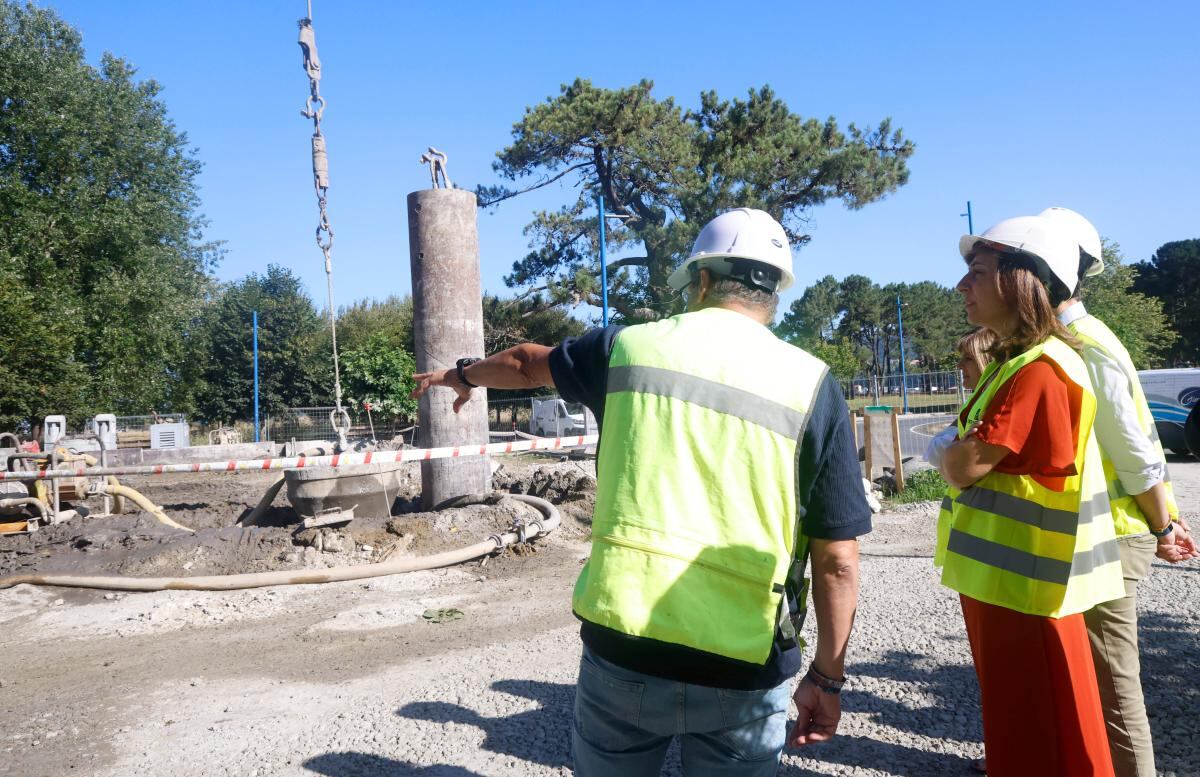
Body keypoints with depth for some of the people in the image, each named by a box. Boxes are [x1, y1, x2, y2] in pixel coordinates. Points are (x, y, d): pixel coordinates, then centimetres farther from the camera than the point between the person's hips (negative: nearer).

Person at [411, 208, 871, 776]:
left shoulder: (629, 346, 2)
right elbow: (836, 562, -3)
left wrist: (462, 375, 42)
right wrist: (826, 679, 9)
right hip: (743, 672, -1)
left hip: (619, 647, 1)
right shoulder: (811, 384, -3)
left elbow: (527, 363, 22)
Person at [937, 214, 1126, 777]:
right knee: (1017, 729, 22)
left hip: (1025, 582, -9)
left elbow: (962, 468, -21)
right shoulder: (1012, 362, 12)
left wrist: (951, 453, -1)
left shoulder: (1040, 368, -20)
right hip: (1002, 574, 9)